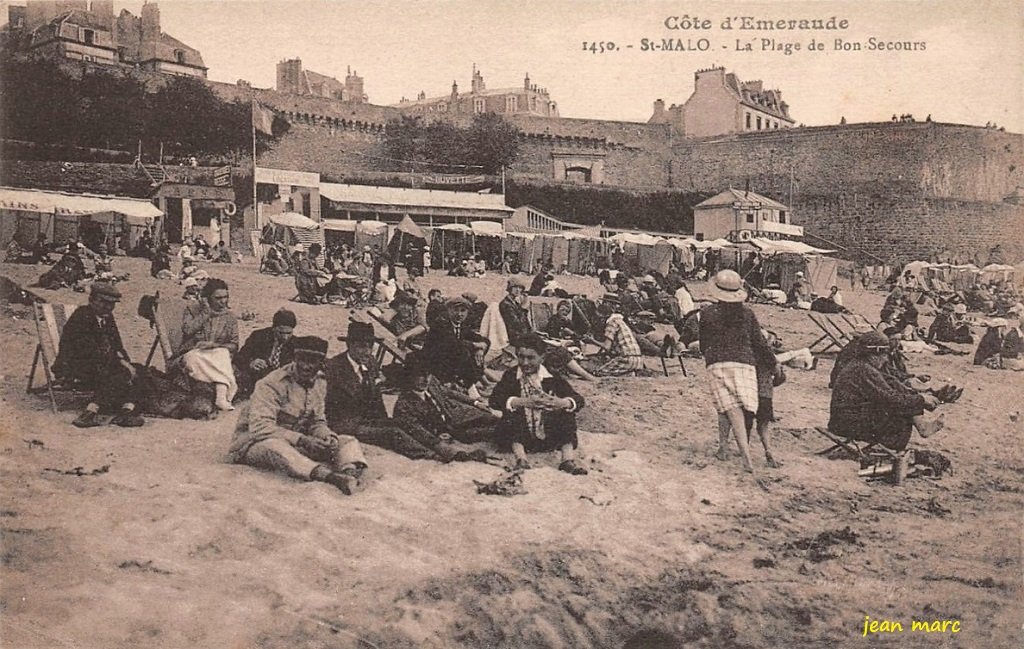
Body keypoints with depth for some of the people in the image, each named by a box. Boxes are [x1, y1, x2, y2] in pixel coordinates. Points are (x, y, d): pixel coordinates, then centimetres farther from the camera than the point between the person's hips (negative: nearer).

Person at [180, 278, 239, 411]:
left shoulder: (229, 316, 10)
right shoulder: (192, 309, 7)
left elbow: (234, 345, 4)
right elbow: (187, 330, -10)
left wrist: (214, 345, -13)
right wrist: (206, 313, -8)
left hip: (218, 352, 1)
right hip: (193, 353, -1)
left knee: (222, 355, -34)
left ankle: (221, 397, -49)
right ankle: (226, 388, -39)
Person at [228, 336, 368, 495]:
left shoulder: (320, 383, 6)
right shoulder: (272, 384, -17)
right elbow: (260, 427, -26)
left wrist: (327, 436, -15)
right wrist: (302, 440, -35)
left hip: (296, 444, 6)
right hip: (256, 442, -6)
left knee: (348, 441, -11)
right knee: (274, 445, -42)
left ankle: (352, 471, -49)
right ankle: (327, 474, -64)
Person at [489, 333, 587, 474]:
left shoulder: (552, 377, 2)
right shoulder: (510, 376, 1)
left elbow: (578, 400, -4)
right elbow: (494, 400, -15)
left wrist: (561, 403, -29)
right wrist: (524, 402, -30)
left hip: (548, 438, 1)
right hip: (520, 437, -1)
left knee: (567, 411, -16)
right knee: (511, 412, -24)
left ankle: (568, 460, -24)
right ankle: (520, 458, -34)